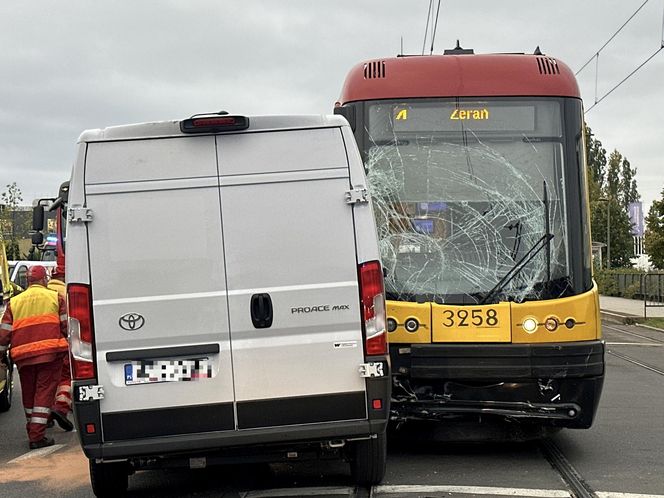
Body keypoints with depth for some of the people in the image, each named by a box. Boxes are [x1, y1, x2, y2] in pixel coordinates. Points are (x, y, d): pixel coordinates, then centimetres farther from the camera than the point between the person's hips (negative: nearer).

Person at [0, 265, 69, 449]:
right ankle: (37, 436, -8)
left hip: (23, 355, 3)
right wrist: (73, 345, 13)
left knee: (28, 394, 16)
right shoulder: (55, 297, 6)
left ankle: (32, 432, 24)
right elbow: (66, 326, 2)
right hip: (50, 351, -3)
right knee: (44, 392, -1)